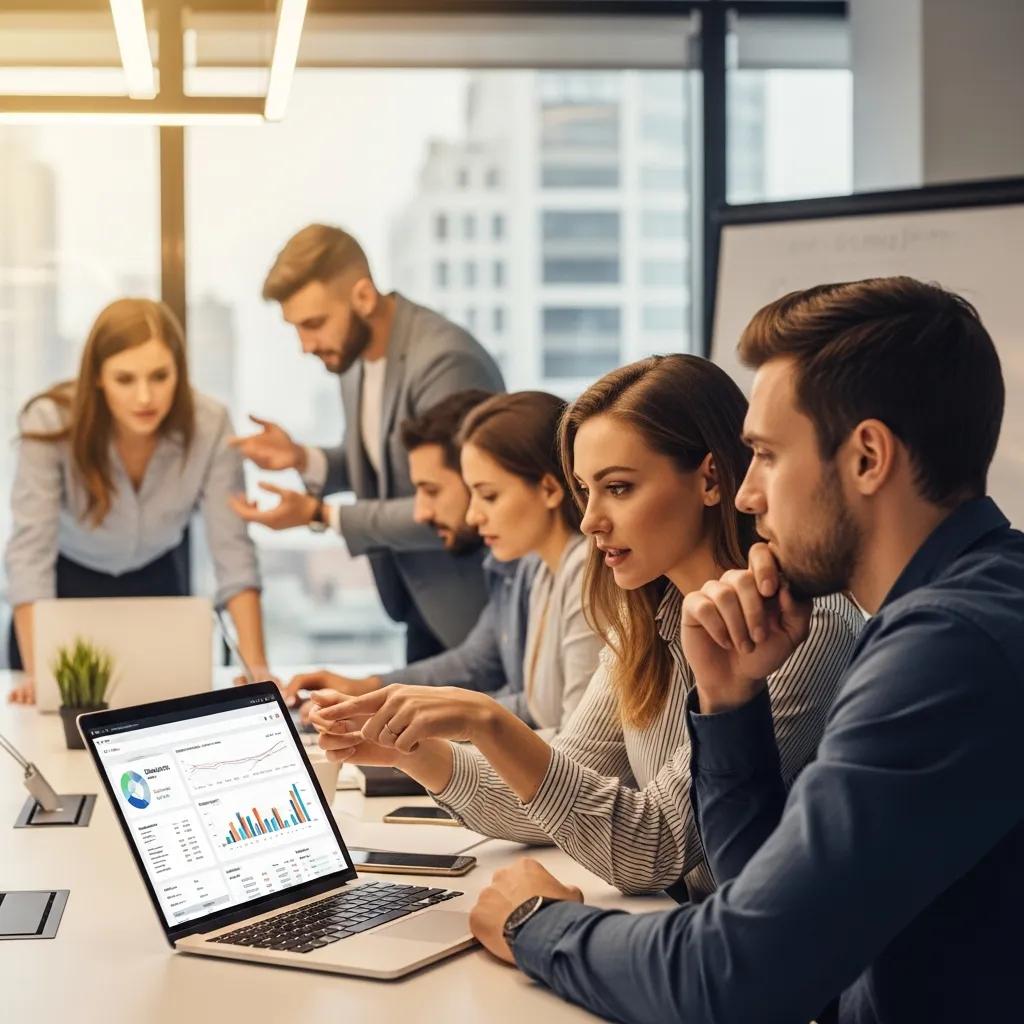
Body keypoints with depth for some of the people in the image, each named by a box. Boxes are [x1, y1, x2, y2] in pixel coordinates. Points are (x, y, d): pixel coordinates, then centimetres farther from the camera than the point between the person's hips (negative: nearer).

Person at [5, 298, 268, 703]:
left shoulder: (209, 425, -25)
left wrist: (257, 668, -33)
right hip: (68, 588, -1)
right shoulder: (51, 422, -29)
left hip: (157, 584, 2)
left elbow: (232, 549, -24)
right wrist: (37, 671, -42)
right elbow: (30, 548, -32)